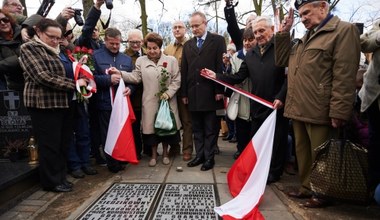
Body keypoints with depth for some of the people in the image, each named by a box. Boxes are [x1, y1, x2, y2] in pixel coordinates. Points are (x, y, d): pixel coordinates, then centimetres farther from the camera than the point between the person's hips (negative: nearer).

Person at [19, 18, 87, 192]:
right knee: (49, 144, 0)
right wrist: (74, 83, -16)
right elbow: (43, 77, -17)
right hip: (43, 103, -8)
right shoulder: (29, 48, -4)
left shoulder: (55, 51, 21)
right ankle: (51, 182, 14)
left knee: (63, 143, 10)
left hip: (61, 102, 8)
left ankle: (60, 177, 23)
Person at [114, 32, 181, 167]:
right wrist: (120, 73, -17)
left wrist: (168, 93, -13)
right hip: (150, 102, 1)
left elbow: (176, 80, -1)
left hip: (167, 101, 0)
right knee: (151, 127, 5)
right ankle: (154, 154, 24)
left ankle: (165, 153, 28)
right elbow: (136, 77, -3)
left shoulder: (171, 60, 3)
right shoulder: (141, 60, 8)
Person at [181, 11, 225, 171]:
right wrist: (184, 93, 6)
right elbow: (184, 70, 11)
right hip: (193, 94, 5)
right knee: (197, 128, 12)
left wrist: (219, 90, -11)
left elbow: (221, 66, -5)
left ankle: (209, 157, 15)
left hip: (210, 93, -4)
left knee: (210, 128, 5)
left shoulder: (217, 40, 2)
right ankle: (199, 155, 23)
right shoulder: (188, 45, 15)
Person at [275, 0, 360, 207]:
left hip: (319, 111, -7)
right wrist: (284, 33, 11)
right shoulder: (305, 38, 21)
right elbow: (281, 61, 19)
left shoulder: (344, 30, -5)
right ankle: (307, 187, 30)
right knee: (302, 151, 15)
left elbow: (344, 75, -14)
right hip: (299, 109, 8)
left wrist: (338, 112, -19)